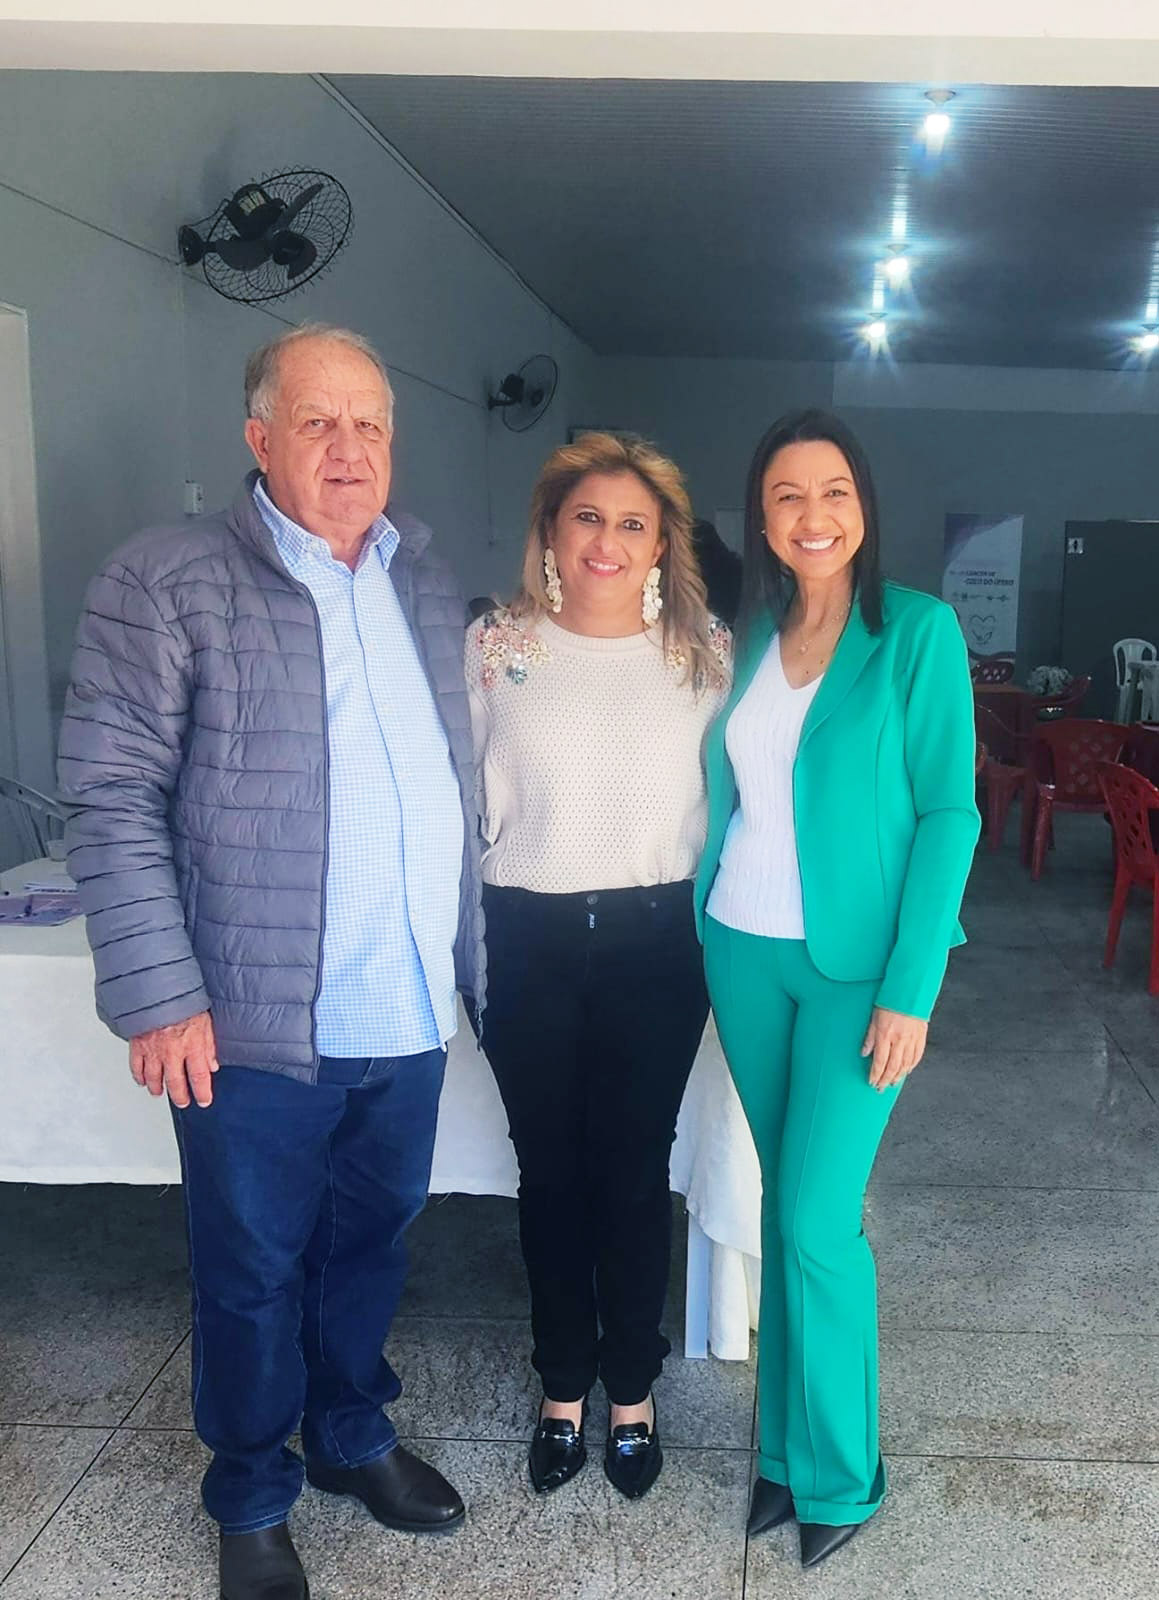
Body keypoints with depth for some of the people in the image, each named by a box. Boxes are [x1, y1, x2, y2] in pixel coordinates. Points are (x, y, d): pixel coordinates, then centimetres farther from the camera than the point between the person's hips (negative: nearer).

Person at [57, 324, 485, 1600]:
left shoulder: (425, 578, 9)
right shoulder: (166, 583, -8)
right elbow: (112, 799, -11)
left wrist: (469, 948, 12)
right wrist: (160, 993, -15)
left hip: (410, 1012, 5)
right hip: (256, 1021, -4)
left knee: (371, 1243, 21)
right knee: (254, 1272, 13)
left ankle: (354, 1438, 45)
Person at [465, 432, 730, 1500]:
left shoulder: (705, 653, -1)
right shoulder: (495, 646, -2)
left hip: (655, 942, 0)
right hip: (529, 939, 1)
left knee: (636, 1169, 10)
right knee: (550, 1169, 13)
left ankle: (633, 1389, 32)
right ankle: (564, 1385, 34)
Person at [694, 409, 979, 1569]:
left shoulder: (918, 631, -8)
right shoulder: (748, 637, 6)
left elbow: (947, 812, -10)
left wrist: (909, 990, -15)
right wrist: (707, 928, 5)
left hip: (856, 964, -4)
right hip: (743, 951, 4)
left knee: (817, 1219, -4)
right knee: (784, 1201, 14)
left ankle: (835, 1473, 19)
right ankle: (787, 1446, 29)